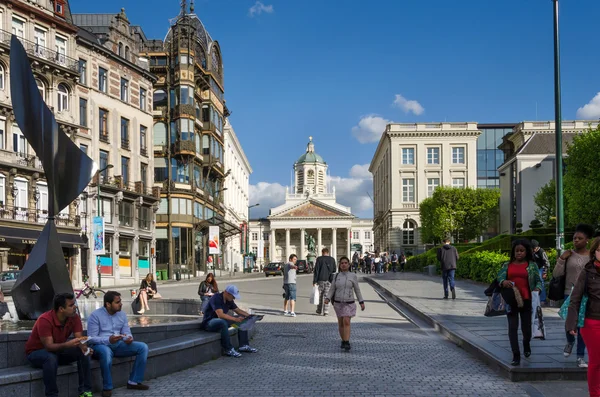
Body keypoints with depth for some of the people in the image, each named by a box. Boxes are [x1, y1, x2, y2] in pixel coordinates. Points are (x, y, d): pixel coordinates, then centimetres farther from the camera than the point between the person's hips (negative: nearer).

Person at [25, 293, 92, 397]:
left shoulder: (74, 318, -12)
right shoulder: (45, 320, -29)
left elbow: (80, 339, -16)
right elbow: (49, 346, -35)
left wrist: (84, 347, -40)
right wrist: (67, 344, -54)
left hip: (58, 350, 6)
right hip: (36, 352, -6)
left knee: (83, 353, -18)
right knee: (51, 358, -39)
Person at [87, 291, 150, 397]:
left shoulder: (122, 315, 8)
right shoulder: (95, 315, -11)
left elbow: (126, 332, 9)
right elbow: (91, 339, -16)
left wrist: (129, 338, -18)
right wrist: (108, 340, -33)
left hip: (118, 345, 6)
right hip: (100, 345, -6)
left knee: (143, 347, -11)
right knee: (106, 351, -43)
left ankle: (134, 381, -7)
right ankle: (107, 388, -28)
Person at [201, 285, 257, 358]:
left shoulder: (229, 300, 4)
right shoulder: (216, 298, -23)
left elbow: (238, 310, 12)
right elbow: (220, 315, -34)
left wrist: (249, 315, -6)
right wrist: (236, 319, -40)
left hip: (222, 320, 9)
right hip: (209, 323, -9)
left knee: (243, 319, -1)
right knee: (223, 322, -41)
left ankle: (244, 345, -4)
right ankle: (229, 350, -32)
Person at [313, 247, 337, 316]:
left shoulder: (319, 259, -4)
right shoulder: (332, 260, 5)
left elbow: (316, 270, -7)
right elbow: (334, 271, 9)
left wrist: (314, 281, -6)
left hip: (320, 279, -2)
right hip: (329, 280, 2)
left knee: (320, 295, 10)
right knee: (327, 296, 4)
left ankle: (319, 311, 15)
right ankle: (326, 311, -1)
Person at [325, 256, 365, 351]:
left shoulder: (353, 276, -3)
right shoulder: (336, 276, 2)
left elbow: (357, 290, 2)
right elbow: (332, 290, 3)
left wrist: (361, 302, -1)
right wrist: (327, 299, -14)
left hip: (349, 303, -3)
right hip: (338, 303, 3)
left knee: (346, 322, -17)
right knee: (341, 323, 11)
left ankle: (347, 344, -19)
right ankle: (343, 341, 29)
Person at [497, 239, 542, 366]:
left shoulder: (532, 265, 5)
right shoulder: (507, 265, 8)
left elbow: (538, 280, 6)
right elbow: (500, 276, -1)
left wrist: (537, 288, -15)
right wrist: (503, 281, -24)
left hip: (526, 300, -1)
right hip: (511, 300, 1)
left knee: (526, 327, 7)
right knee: (512, 327, -4)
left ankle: (526, 344, 42)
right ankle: (516, 356, 1)